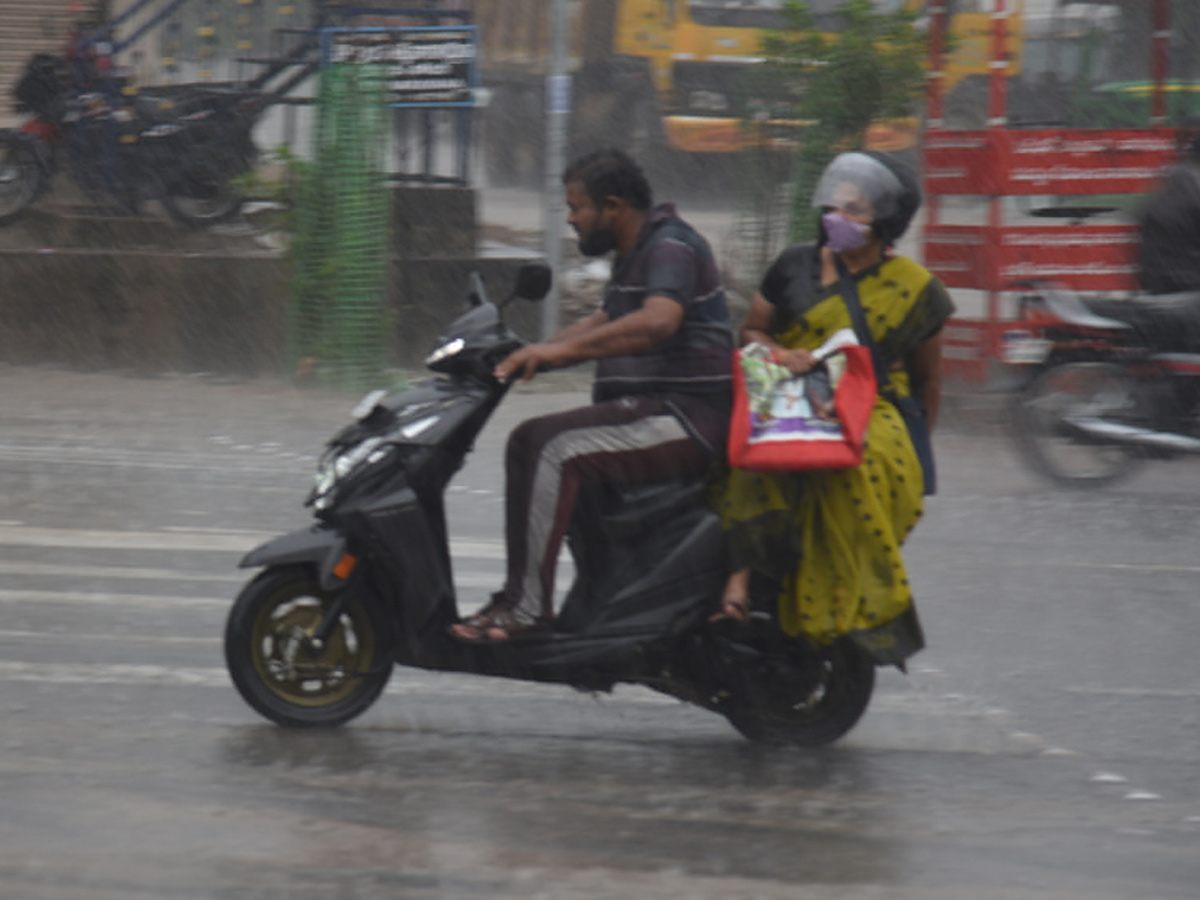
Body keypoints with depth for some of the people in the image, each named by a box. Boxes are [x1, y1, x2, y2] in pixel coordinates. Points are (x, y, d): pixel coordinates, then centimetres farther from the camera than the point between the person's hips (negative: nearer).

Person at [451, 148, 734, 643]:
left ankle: (527, 607, -26)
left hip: (686, 415, -11)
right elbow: (603, 324, 31)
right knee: (528, 441, 8)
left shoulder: (670, 247, -14)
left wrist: (565, 348, -35)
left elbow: (659, 321, -32)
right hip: (650, 409, 11)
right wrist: (530, 355, 17)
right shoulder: (635, 252, 19)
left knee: (554, 447, -24)